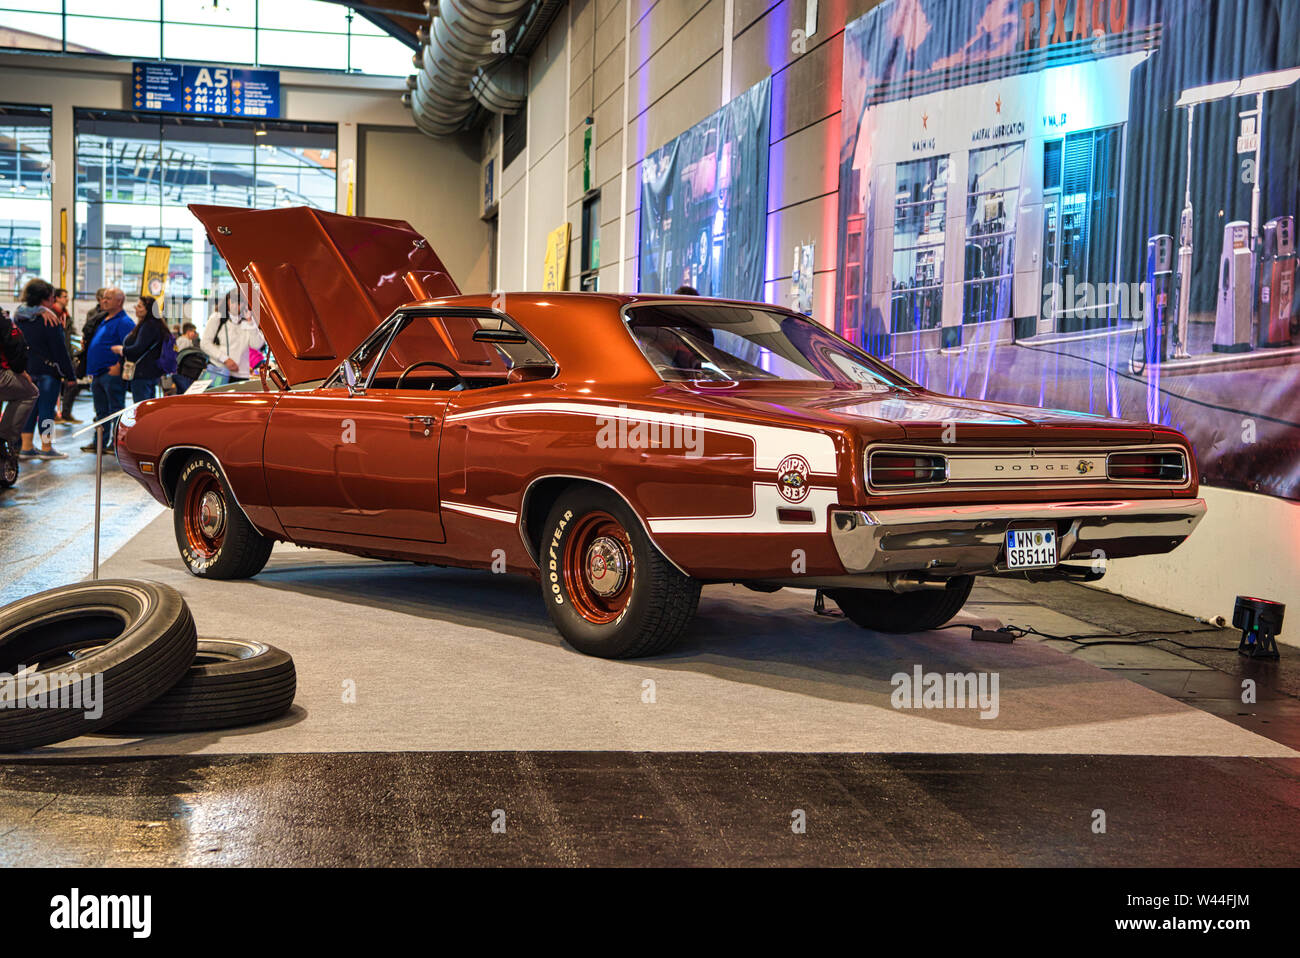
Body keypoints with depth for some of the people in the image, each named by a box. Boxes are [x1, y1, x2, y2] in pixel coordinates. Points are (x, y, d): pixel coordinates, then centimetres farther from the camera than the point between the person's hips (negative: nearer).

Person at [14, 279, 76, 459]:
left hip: (27, 368, 7)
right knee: (46, 408, -1)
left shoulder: (20, 317, 7)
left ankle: (26, 447, 14)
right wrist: (70, 375, -8)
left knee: (30, 407, 12)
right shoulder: (50, 321, -14)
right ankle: (46, 448, 4)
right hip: (48, 370, -7)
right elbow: (60, 350, -12)